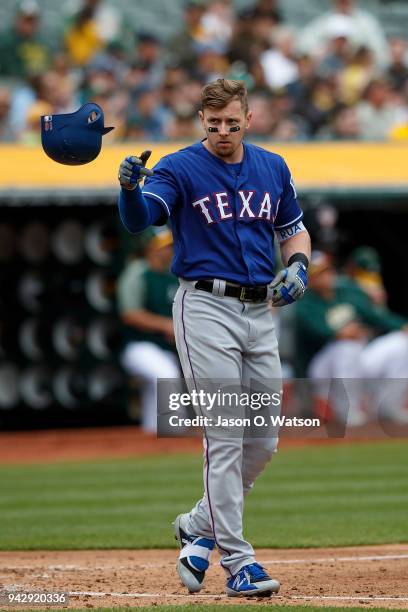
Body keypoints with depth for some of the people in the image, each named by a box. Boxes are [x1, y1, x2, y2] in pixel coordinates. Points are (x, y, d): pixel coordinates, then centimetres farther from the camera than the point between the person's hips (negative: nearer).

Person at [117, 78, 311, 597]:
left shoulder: (273, 168, 10)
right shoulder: (181, 169, -7)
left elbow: (294, 229, 21)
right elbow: (138, 218, -23)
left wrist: (297, 266, 0)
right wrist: (130, 188, -46)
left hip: (260, 312, 6)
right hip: (206, 310, -6)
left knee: (264, 441, 7)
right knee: (225, 437, -9)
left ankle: (200, 527, 26)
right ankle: (237, 563, -8)